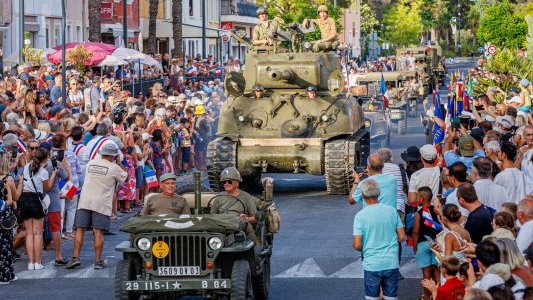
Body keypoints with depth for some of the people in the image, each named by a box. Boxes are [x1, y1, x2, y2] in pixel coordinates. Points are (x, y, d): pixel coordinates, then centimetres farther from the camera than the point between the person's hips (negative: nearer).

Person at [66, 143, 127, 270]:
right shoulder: (114, 168, -4)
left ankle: (75, 257, -1)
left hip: (85, 201, 3)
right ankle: (98, 261, 1)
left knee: (80, 229, 6)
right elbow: (125, 176, 12)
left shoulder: (91, 163, 10)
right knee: (98, 232, -1)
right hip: (101, 203, -3)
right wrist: (119, 163, 18)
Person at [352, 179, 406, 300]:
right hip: (392, 263, 2)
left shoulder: (360, 216, -10)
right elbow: (402, 237, 3)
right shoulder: (392, 211, -2)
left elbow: (357, 245, -12)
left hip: (372, 265, -2)